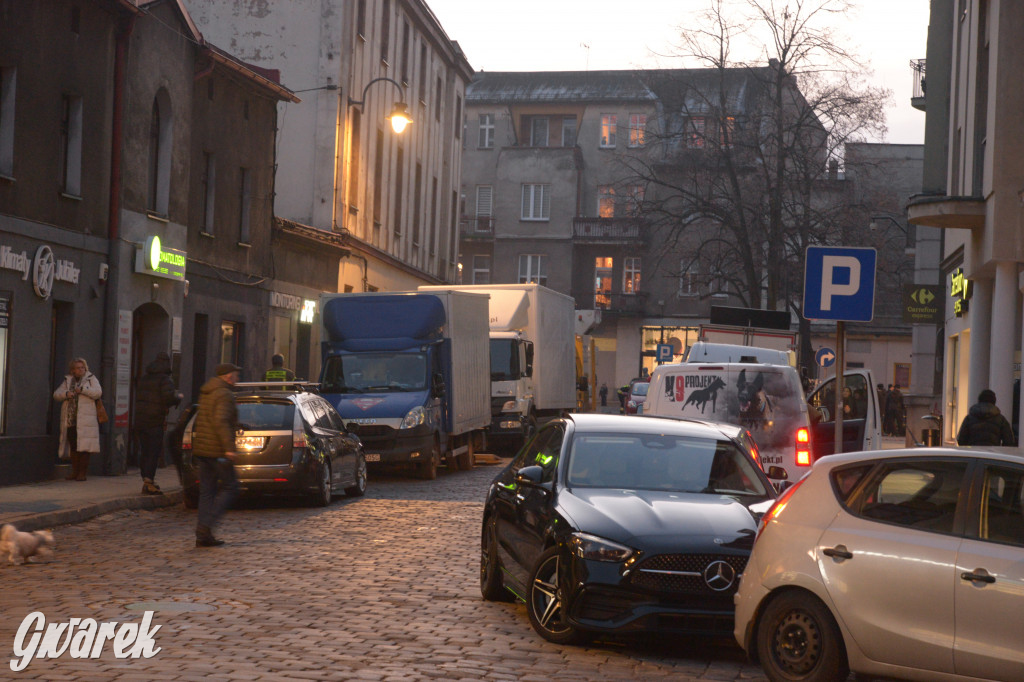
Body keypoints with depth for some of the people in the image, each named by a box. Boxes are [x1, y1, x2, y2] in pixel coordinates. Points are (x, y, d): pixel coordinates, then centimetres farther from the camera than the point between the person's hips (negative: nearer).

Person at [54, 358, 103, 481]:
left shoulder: (91, 379, 8)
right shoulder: (67, 381, 18)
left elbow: (98, 392, -7)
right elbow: (56, 394, 10)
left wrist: (82, 390, -14)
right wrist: (66, 394, -10)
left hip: (85, 419, -4)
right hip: (70, 419, 4)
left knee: (84, 447, -7)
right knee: (73, 446, 4)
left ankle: (82, 472, -4)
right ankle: (74, 471, 11)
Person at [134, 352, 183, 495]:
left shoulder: (144, 378, 15)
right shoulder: (165, 379, -9)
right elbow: (169, 397, -22)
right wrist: (179, 397, 0)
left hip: (140, 419, 7)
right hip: (155, 421, -7)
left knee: (145, 452, 13)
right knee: (154, 452, -5)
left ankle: (146, 479, 18)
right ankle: (148, 481, -13)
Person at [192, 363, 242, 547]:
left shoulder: (206, 393, 17)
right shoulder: (224, 394, -12)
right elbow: (221, 421, -24)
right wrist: (229, 447, -26)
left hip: (201, 449, 9)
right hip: (217, 451, -9)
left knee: (207, 491, 9)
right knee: (230, 488, 0)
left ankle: (203, 536, 5)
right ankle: (206, 525, -10)